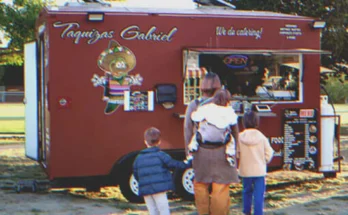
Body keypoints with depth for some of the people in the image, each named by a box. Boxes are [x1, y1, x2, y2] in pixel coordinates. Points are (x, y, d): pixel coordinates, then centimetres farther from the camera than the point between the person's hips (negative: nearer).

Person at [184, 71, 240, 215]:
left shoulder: (193, 106, -2)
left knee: (200, 185, 15)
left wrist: (189, 152, 7)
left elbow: (188, 130, -1)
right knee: (221, 187, 6)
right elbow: (234, 129, -1)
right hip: (221, 152, -1)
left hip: (201, 153, 1)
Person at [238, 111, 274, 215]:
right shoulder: (262, 137, -8)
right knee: (259, 193, 3)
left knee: (247, 191, 18)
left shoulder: (240, 137, -9)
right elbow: (268, 153, -3)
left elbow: (236, 153, -6)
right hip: (259, 170, -1)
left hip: (245, 170, 1)